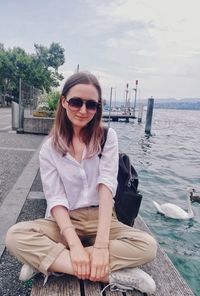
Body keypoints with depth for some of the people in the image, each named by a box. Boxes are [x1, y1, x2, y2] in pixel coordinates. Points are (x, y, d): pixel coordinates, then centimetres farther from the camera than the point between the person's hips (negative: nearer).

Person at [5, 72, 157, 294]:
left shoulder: (107, 137, -4)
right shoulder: (49, 148, -2)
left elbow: (106, 186, -15)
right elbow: (55, 199, -10)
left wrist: (101, 245, -25)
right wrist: (74, 245, -25)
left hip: (100, 220, 0)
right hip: (63, 222, 0)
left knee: (147, 246, -26)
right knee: (15, 237, -26)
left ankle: (45, 260, -21)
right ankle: (111, 274, -24)